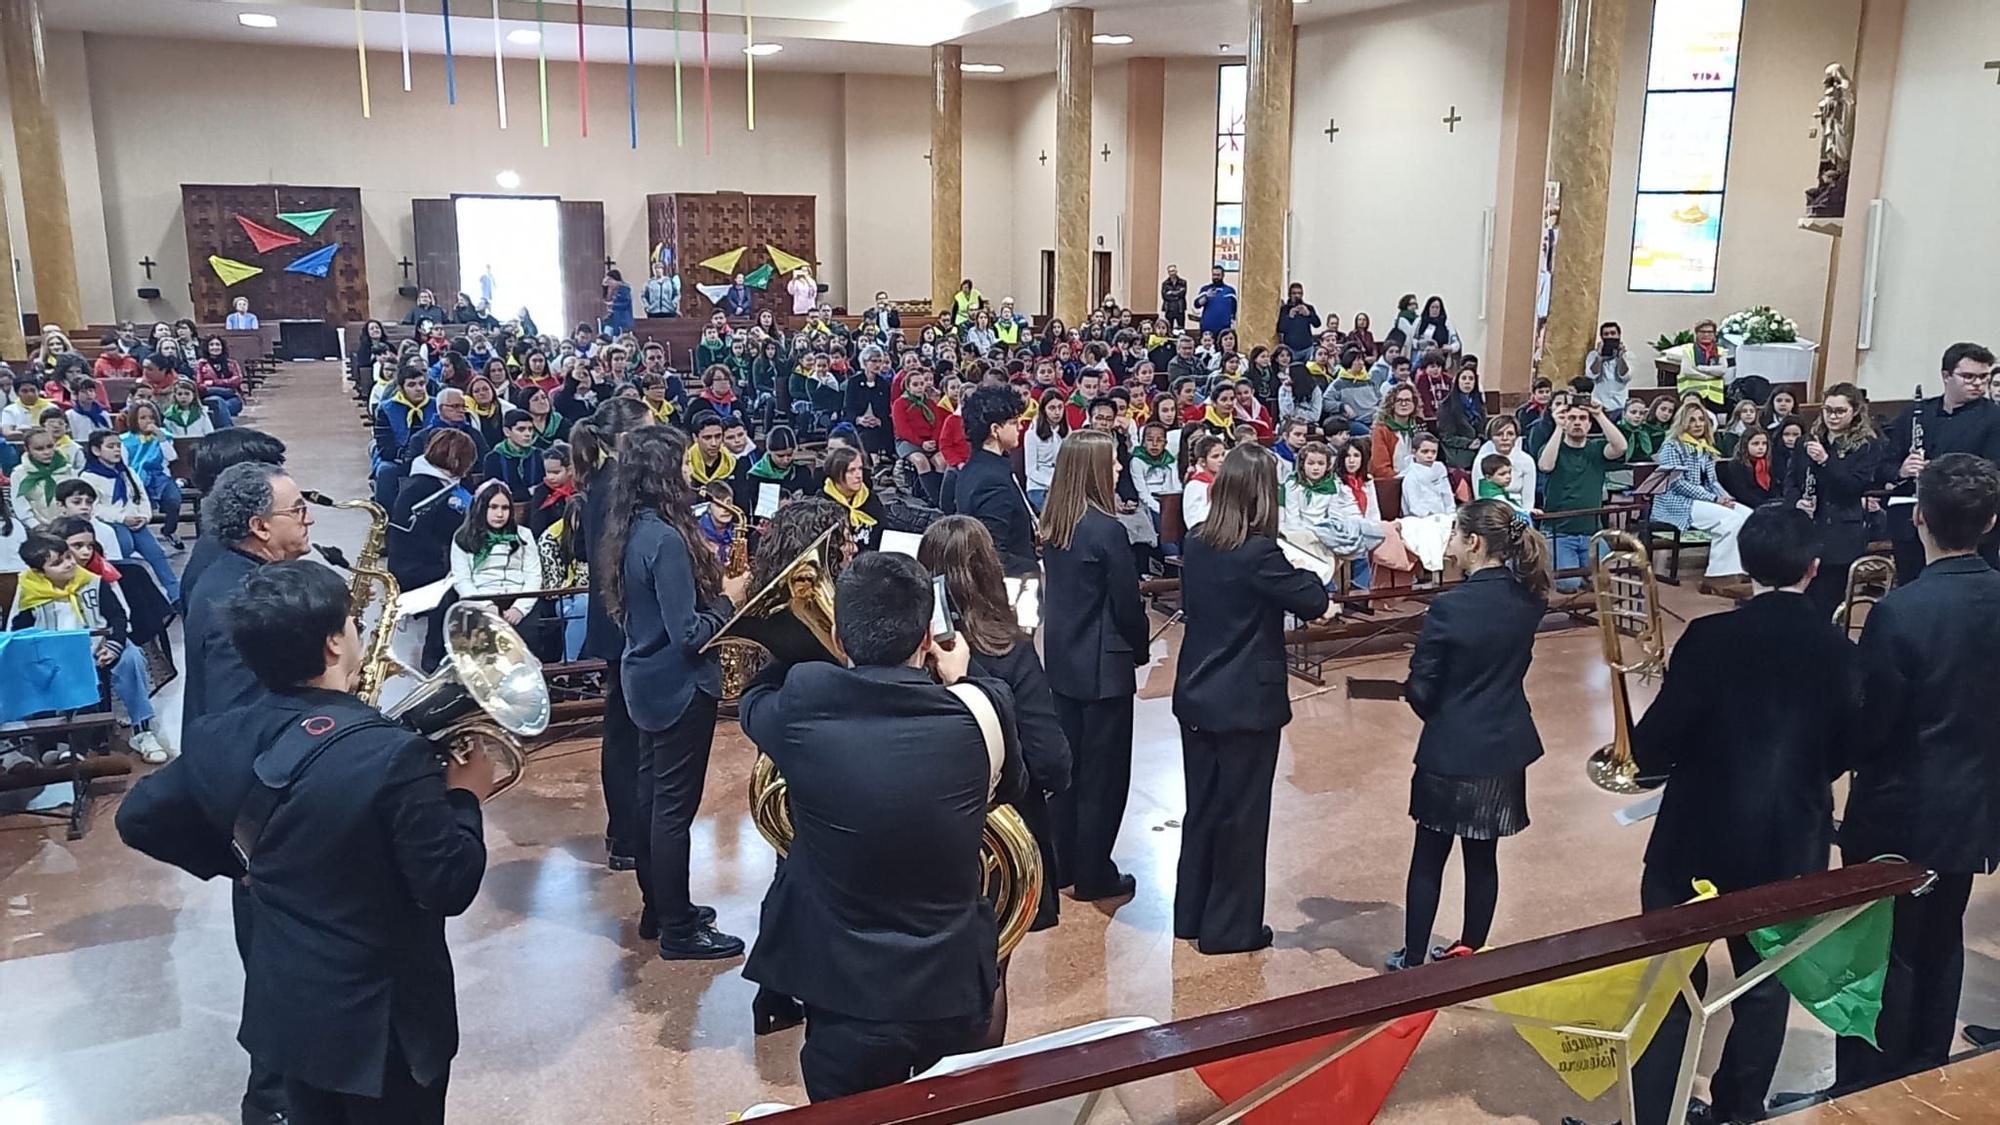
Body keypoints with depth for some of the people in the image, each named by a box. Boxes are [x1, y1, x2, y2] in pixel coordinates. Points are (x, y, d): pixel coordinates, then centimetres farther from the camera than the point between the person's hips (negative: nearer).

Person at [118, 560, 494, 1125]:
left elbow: (138, 819, 8)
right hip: (384, 1019, -6)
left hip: (285, 1007, 6)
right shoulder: (392, 754, -28)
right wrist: (464, 796, -9)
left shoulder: (219, 739, -8)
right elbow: (450, 888, -23)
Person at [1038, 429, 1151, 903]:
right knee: (1104, 773, 5)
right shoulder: (1107, 530, -20)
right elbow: (1126, 604, -15)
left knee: (1069, 763, 17)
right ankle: (1093, 876, 14)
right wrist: (1141, 651, 2)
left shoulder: (1054, 523, 3)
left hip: (1062, 660, 8)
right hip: (1103, 666, -8)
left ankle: (1062, 864, 27)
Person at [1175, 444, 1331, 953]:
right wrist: (1305, 570, 8)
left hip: (1196, 697, 7)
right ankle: (1230, 927, 17)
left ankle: (1190, 914, 29)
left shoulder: (1195, 544, 1)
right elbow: (1313, 603, -11)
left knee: (1202, 808, 18)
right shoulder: (1259, 553, -21)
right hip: (1247, 703, -7)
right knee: (1242, 815, 6)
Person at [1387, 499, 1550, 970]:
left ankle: (1413, 961, 19)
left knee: (1428, 859, 9)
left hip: (1451, 751, -5)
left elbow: (1421, 690, -16)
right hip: (1506, 748, 5)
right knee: (1483, 857, 16)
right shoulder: (1528, 598, -4)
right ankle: (1470, 952, 28)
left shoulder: (1449, 607, -22)